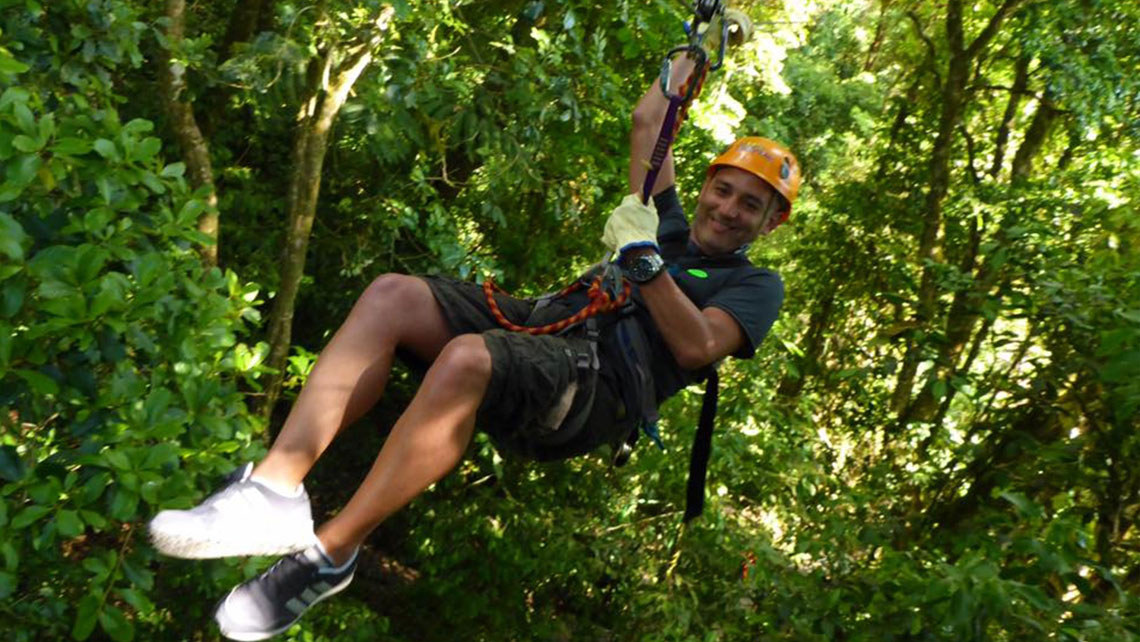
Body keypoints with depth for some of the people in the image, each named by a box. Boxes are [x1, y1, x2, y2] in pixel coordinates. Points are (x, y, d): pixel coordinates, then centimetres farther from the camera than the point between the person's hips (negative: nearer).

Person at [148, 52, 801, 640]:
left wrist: (644, 259, -10)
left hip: (598, 385, -7)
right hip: (537, 321, 7)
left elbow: (696, 348, -6)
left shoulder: (756, 284, 15)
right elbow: (647, 120, 36)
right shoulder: (670, 225, 32)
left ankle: (330, 553, -25)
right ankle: (274, 488, -27)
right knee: (393, 294, -20)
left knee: (465, 359, -39)